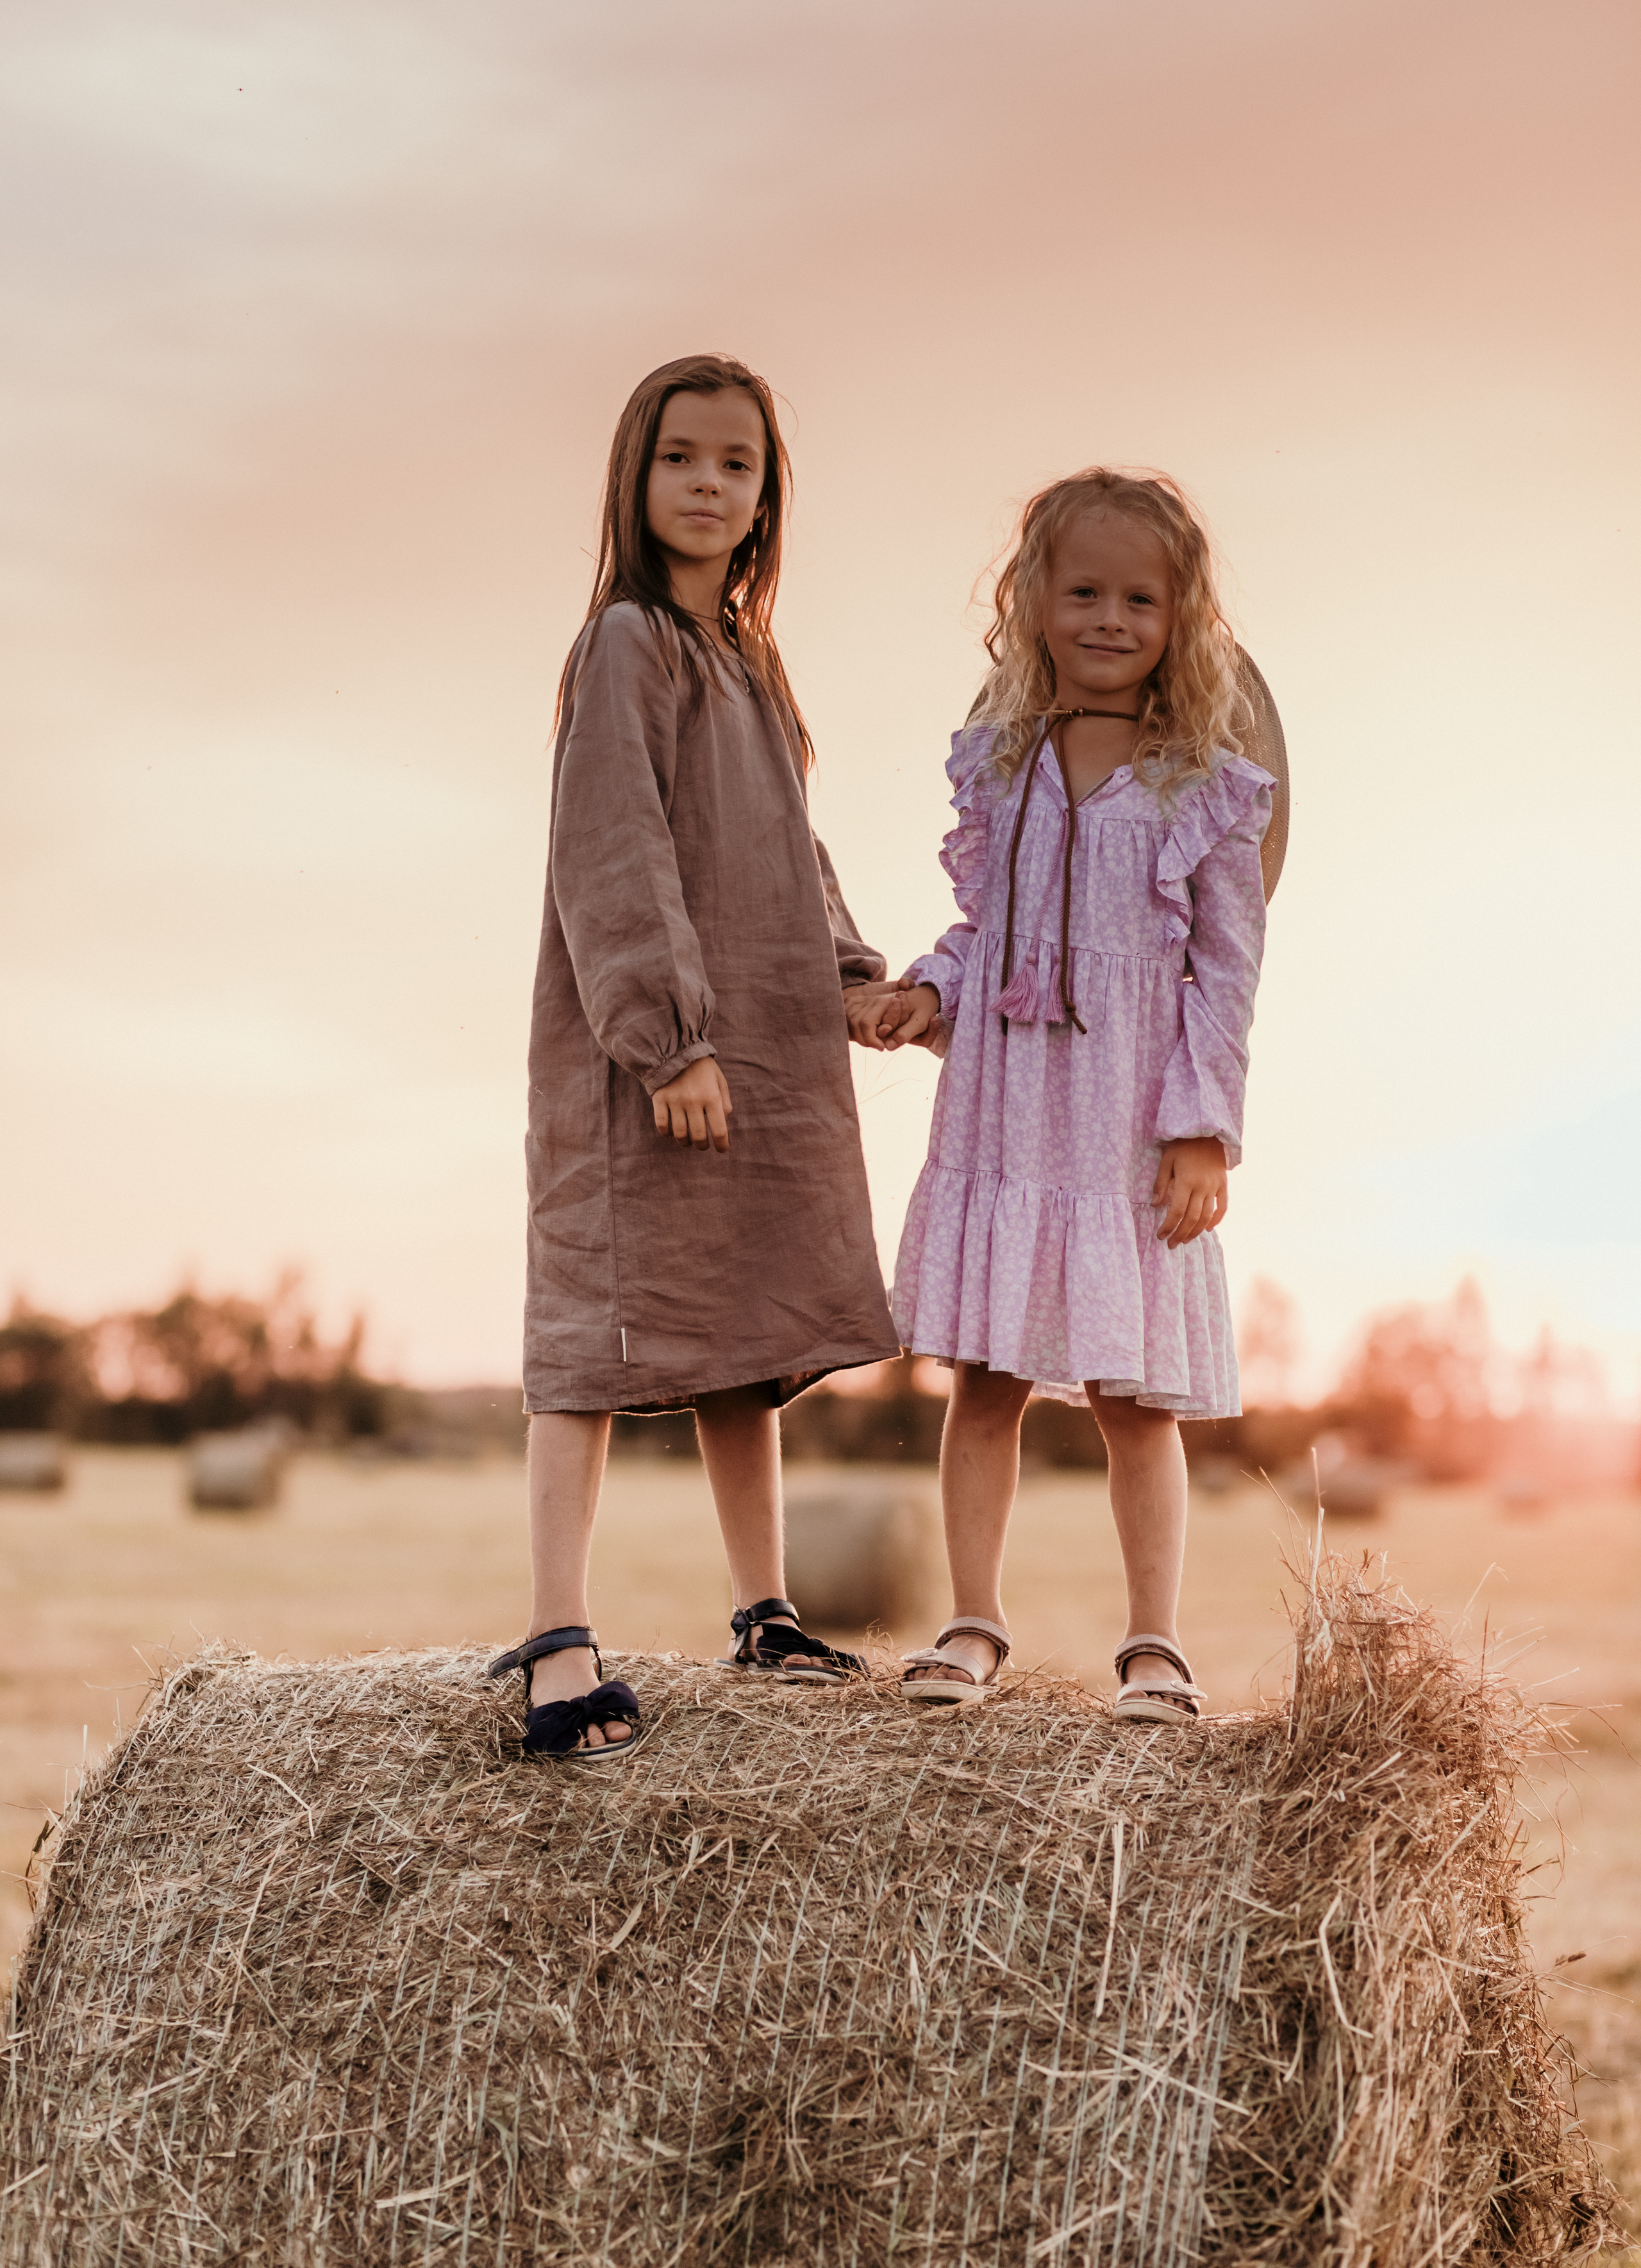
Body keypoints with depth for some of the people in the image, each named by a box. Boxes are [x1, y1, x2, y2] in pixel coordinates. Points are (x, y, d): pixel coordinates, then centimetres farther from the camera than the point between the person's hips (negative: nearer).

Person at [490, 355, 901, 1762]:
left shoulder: (744, 657, 18)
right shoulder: (632, 644, -8)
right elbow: (615, 854, -16)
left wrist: (848, 977, 7)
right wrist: (670, 1035, -22)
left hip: (764, 1041, 9)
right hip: (646, 1055, -9)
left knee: (751, 1330, 13)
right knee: (608, 1327, -10)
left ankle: (764, 1613, 23)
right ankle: (561, 1648, -11)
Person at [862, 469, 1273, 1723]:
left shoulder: (1205, 788, -3)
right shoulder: (1000, 763, 7)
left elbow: (1229, 964, -3)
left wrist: (1204, 1126, -9)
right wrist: (928, 990, -3)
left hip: (1130, 1129, -3)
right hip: (999, 1115, 3)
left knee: (1132, 1396, 2)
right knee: (986, 1380, 6)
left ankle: (1156, 1641, 12)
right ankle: (975, 1622, 15)